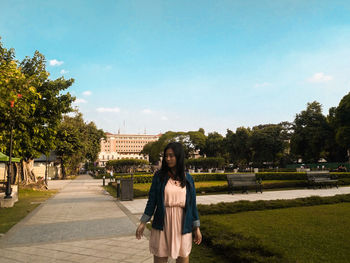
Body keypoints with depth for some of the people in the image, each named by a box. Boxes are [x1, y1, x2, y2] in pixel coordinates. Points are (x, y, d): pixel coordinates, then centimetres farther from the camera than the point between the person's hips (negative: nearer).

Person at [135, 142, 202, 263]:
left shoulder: (188, 178, 3)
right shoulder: (159, 176, -1)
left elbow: (192, 203, 6)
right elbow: (152, 200, 1)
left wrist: (197, 228, 6)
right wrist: (143, 223, -3)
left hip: (182, 225, 1)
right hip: (162, 225, -1)